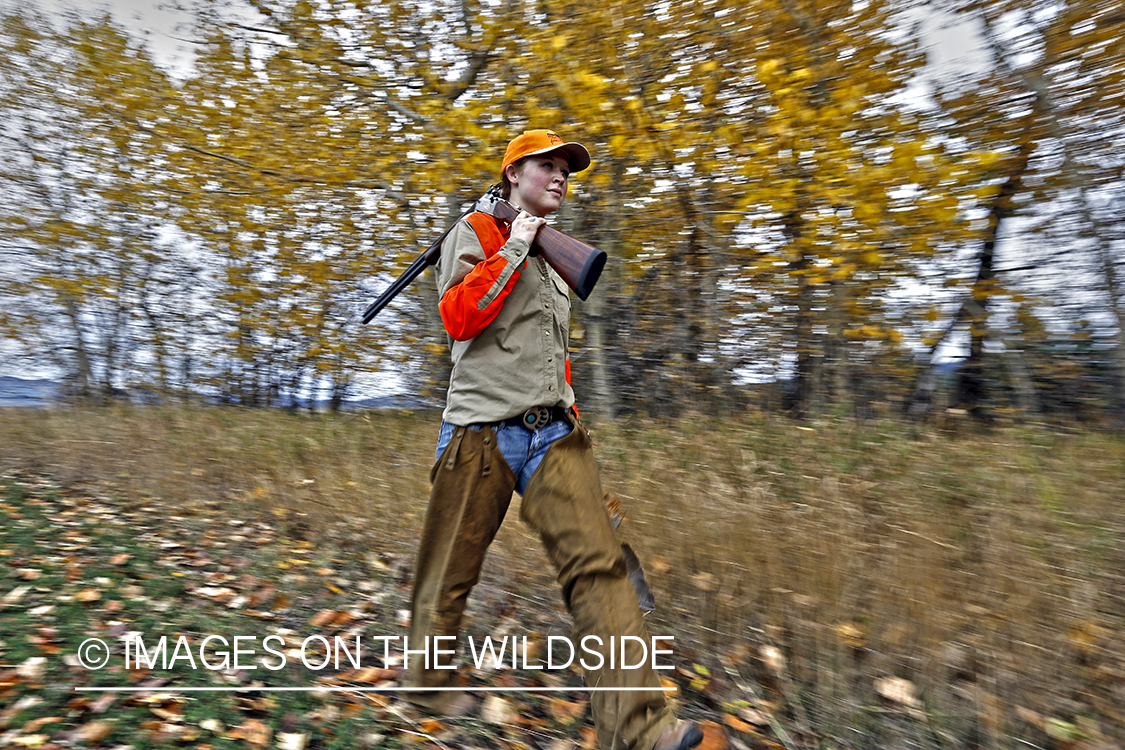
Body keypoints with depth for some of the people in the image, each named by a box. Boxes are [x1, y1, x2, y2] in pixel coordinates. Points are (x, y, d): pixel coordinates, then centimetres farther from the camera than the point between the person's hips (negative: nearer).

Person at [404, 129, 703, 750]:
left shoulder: (552, 257, 24)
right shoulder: (476, 232, 4)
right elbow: (457, 318, -13)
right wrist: (515, 246, -9)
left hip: (553, 432, 6)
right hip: (482, 429, -5)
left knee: (598, 565, -9)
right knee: (449, 576, 8)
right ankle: (427, 685, 34)